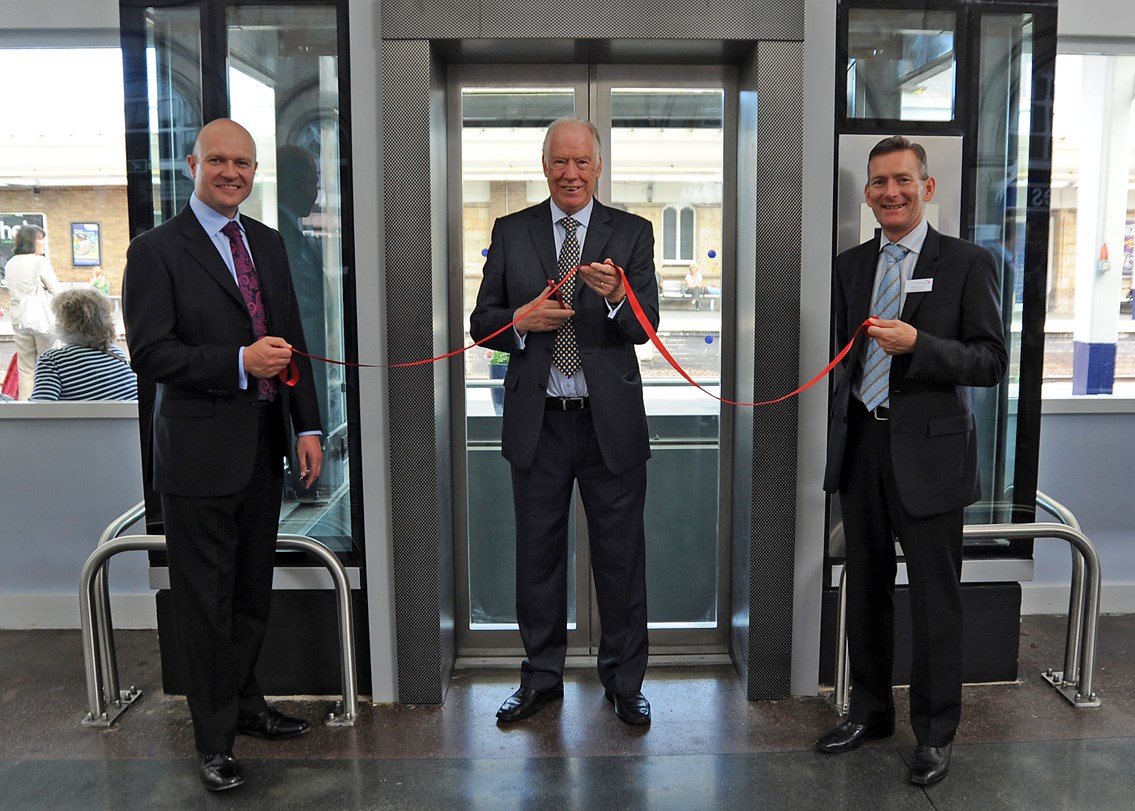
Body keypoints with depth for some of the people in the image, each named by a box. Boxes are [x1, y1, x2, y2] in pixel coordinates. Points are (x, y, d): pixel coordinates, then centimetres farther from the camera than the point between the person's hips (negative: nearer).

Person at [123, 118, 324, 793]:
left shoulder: (268, 243, 12)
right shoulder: (157, 250, -7)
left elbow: (292, 340, 13)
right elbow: (149, 353, -13)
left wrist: (308, 426, 7)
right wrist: (239, 362, -23)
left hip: (264, 445, 6)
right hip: (201, 450, -6)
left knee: (253, 590, 18)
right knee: (207, 598, 4)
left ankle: (245, 702, 37)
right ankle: (215, 738, 19)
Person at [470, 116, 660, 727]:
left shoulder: (632, 233, 2)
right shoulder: (510, 233, 5)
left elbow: (643, 327, -8)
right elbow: (482, 323, 6)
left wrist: (616, 296, -29)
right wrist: (521, 321, -15)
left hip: (610, 420, -1)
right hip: (538, 420, 2)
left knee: (620, 556, 8)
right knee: (537, 554, 13)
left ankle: (623, 681, 26)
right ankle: (541, 677, 30)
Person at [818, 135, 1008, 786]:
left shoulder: (969, 263, -4)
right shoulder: (850, 265, 10)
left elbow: (993, 361, -9)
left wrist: (917, 344, -23)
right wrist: (840, 435, 9)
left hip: (929, 450, -4)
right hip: (861, 446, 5)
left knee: (936, 600, 5)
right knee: (867, 590, 16)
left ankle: (936, 734, 23)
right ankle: (871, 711, 34)